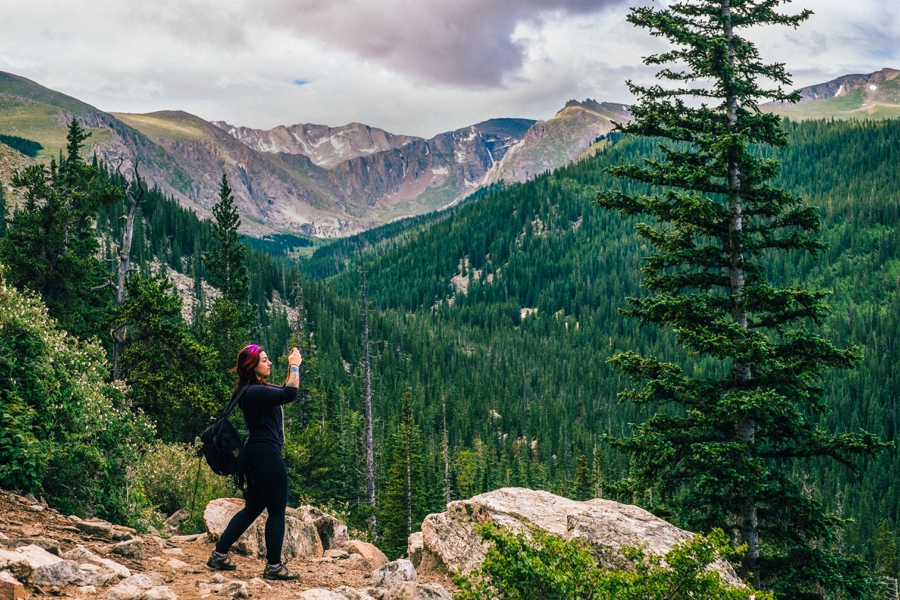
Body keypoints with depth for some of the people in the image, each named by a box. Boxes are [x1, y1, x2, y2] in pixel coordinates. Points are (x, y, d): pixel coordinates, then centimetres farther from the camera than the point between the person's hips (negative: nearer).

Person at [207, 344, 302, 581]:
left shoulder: (256, 389, 13)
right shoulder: (254, 391, -18)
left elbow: (284, 392, 26)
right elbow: (290, 395, -29)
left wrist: (292, 367, 13)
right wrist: (295, 366, -17)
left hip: (258, 454, 10)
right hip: (267, 455, -10)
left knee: (253, 508, 17)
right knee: (277, 511, 1)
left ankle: (219, 555, 20)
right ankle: (273, 566, 8)